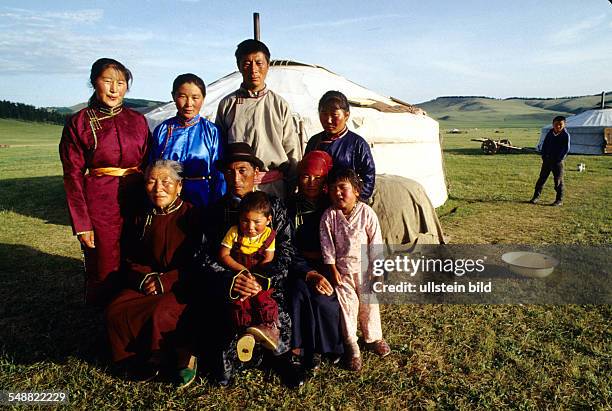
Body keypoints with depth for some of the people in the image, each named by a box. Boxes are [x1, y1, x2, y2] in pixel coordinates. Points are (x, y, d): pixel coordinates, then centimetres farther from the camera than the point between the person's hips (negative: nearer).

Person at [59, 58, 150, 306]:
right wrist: (81, 224, -8)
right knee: (105, 271, 6)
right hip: (100, 205, -2)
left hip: (136, 202, 3)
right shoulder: (79, 123, -1)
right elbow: (73, 176, -3)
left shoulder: (138, 121, 7)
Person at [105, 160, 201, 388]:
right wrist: (144, 278, -8)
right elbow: (130, 260, 14)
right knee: (115, 311, -19)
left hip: (180, 285, -5)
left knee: (160, 314, -32)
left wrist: (165, 281, -17)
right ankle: (143, 360, 2)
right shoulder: (142, 218, 12)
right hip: (146, 283, 6)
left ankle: (183, 358, -3)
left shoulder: (192, 215, -5)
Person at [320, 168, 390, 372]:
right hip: (342, 269, 0)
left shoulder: (366, 212, -12)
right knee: (347, 305, 5)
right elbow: (327, 246, -6)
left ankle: (374, 338, 34)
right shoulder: (329, 216, -10)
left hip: (364, 267, 0)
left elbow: (375, 242, -7)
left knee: (369, 303, 11)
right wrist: (333, 271, -7)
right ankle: (351, 345, 21)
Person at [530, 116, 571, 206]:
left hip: (557, 161, -5)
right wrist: (543, 156, 3)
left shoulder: (566, 135, -9)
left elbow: (566, 149, -11)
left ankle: (559, 200, 8)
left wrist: (559, 159, -15)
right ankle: (536, 196, 19)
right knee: (542, 178, 10)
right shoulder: (550, 133, 6)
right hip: (547, 160, 5)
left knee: (558, 181, -1)